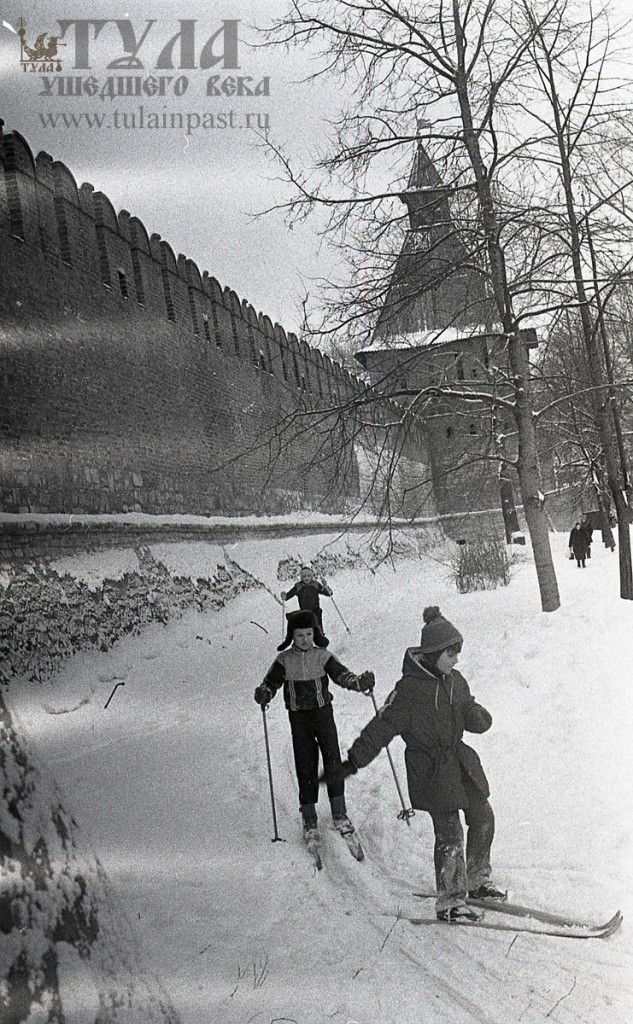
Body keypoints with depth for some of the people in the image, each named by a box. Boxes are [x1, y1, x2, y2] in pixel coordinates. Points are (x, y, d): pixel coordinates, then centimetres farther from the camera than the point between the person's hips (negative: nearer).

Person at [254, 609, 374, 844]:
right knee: (305, 765, 2)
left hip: (323, 712, 0)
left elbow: (341, 674, -10)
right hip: (298, 717, 0)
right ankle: (309, 818, 12)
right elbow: (271, 681, -4)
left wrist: (359, 683, -29)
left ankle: (339, 813, 7)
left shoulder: (322, 656, -1)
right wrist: (263, 693, -27)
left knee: (332, 759, -6)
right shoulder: (284, 660, 0)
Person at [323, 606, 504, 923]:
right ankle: (450, 901, 9)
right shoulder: (410, 689, -19)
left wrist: (476, 715, -14)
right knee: (449, 832, -6)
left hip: (461, 762, 8)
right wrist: (353, 761, -21)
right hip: (431, 771, -8)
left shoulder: (454, 681, 4)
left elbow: (476, 720, 11)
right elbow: (382, 727, -18)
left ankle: (477, 881, 34)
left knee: (483, 818, 13)